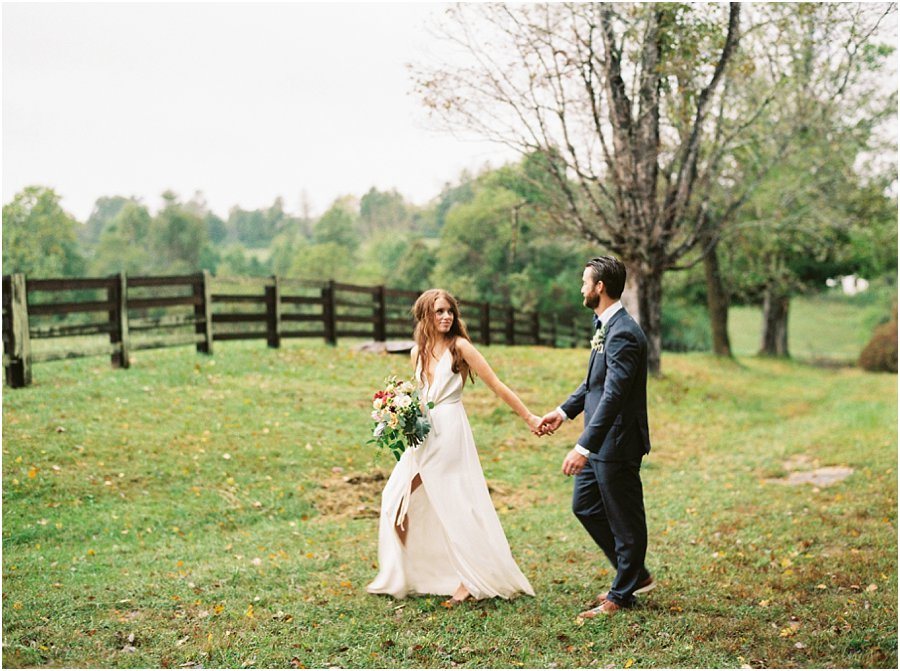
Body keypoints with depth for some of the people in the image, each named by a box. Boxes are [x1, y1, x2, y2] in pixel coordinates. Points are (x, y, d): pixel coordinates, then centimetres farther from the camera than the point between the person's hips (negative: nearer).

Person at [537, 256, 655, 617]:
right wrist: (564, 411, 13)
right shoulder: (606, 326, 9)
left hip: (617, 443, -10)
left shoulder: (623, 334, -23)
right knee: (584, 506, 19)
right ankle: (634, 574, 31)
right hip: (599, 441, 10)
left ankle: (622, 595, 22)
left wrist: (584, 447, -31)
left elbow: (613, 396, -29)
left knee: (624, 519, 6)